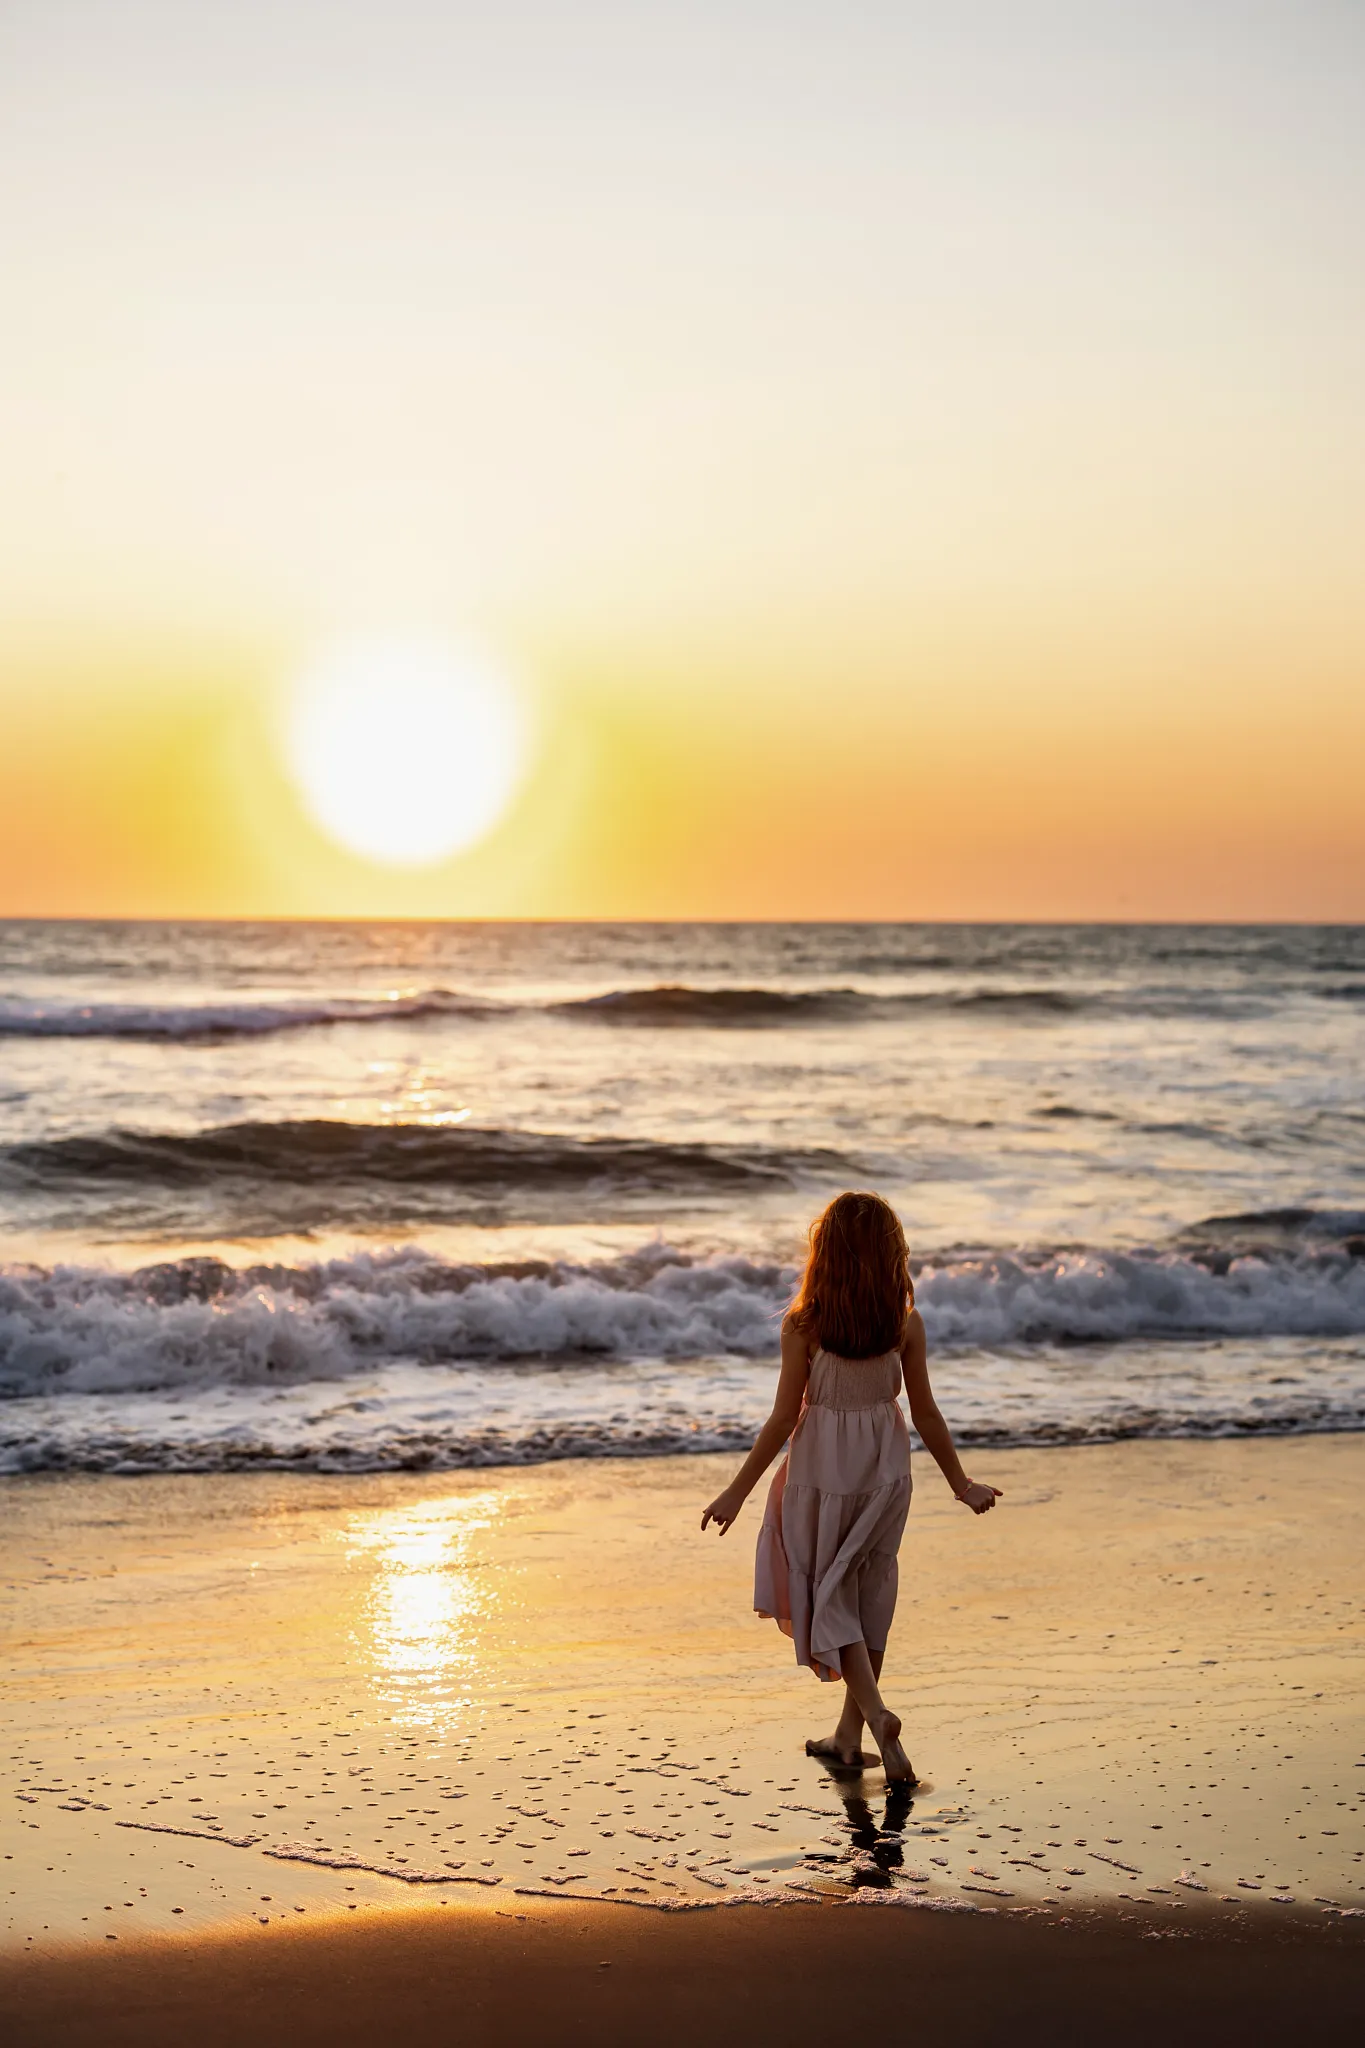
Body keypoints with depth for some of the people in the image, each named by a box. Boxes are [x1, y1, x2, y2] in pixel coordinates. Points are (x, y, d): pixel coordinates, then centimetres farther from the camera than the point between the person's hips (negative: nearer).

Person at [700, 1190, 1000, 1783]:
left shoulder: (803, 1325, -16)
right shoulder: (905, 1323, -7)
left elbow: (783, 1419, -13)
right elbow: (925, 1412, -2)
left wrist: (738, 1491, -4)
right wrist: (961, 1483, 11)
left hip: (823, 1468, -3)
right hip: (884, 1467, 3)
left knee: (828, 1599, 8)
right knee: (868, 1596, 15)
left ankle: (877, 1714, -12)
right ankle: (849, 1737, 22)